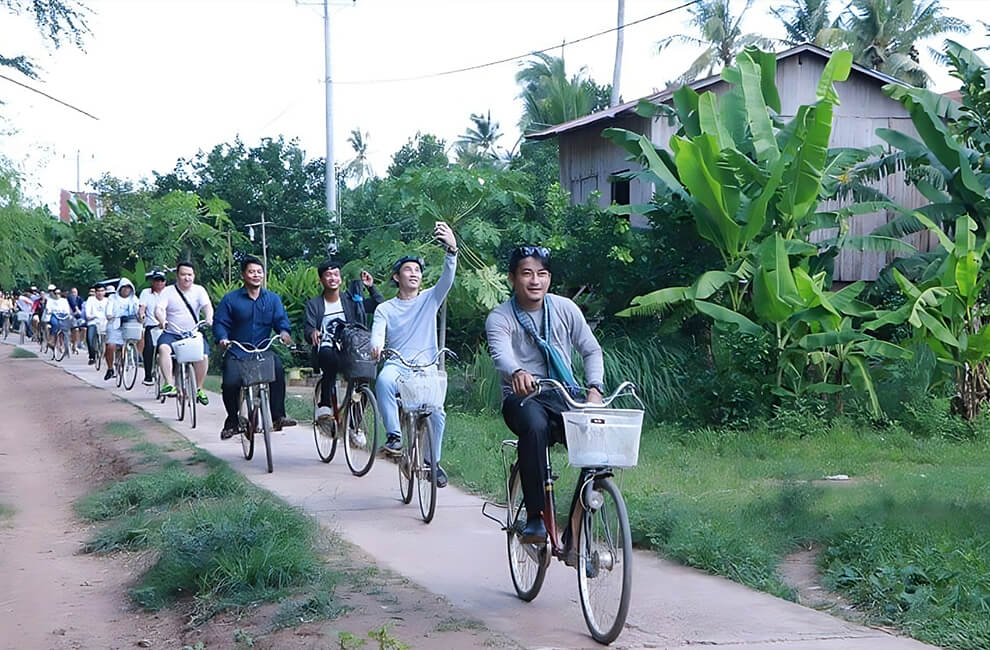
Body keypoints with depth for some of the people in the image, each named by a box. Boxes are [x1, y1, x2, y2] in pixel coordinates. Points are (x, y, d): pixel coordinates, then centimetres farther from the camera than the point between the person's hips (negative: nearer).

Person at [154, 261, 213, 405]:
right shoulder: (168, 291, 4)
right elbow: (159, 309, -9)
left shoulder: (199, 290, 9)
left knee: (203, 355, -24)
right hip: (171, 334, -1)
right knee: (163, 348, -33)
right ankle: (169, 384, -35)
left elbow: (207, 305, -8)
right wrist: (162, 320, -33)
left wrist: (209, 318, -31)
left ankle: (198, 388, -4)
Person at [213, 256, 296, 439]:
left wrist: (284, 332, -22)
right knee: (230, 383, -25)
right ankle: (232, 422, 3)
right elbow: (220, 322, 1)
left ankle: (278, 416, -22)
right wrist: (223, 338, -19)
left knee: (277, 367, -31)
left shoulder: (273, 298, 10)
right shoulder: (230, 299, 4)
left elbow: (281, 319, 1)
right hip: (236, 353, -1)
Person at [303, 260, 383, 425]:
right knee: (330, 357, -38)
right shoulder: (314, 304, 14)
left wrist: (371, 287, 0)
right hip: (327, 348, -2)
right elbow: (307, 328, 0)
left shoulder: (352, 299, 17)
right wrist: (312, 333, -24)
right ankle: (324, 405, -32)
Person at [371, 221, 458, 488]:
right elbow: (377, 333, -3)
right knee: (383, 381, -38)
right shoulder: (385, 309, 13)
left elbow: (447, 280, -5)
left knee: (436, 412, -23)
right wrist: (376, 346, -30)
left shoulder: (429, 299, 12)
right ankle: (394, 435, -30)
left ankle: (433, 461, -1)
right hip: (397, 365, 0)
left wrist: (452, 249, -24)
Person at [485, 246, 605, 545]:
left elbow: (592, 350, 11)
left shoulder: (565, 308, 6)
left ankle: (576, 532, -11)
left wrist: (595, 388, -8)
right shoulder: (500, 317, -5)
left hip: (564, 396, 3)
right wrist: (517, 373, -49)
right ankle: (536, 519, -32)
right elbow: (501, 354, -25)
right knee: (535, 426, -39)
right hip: (523, 397, -3)